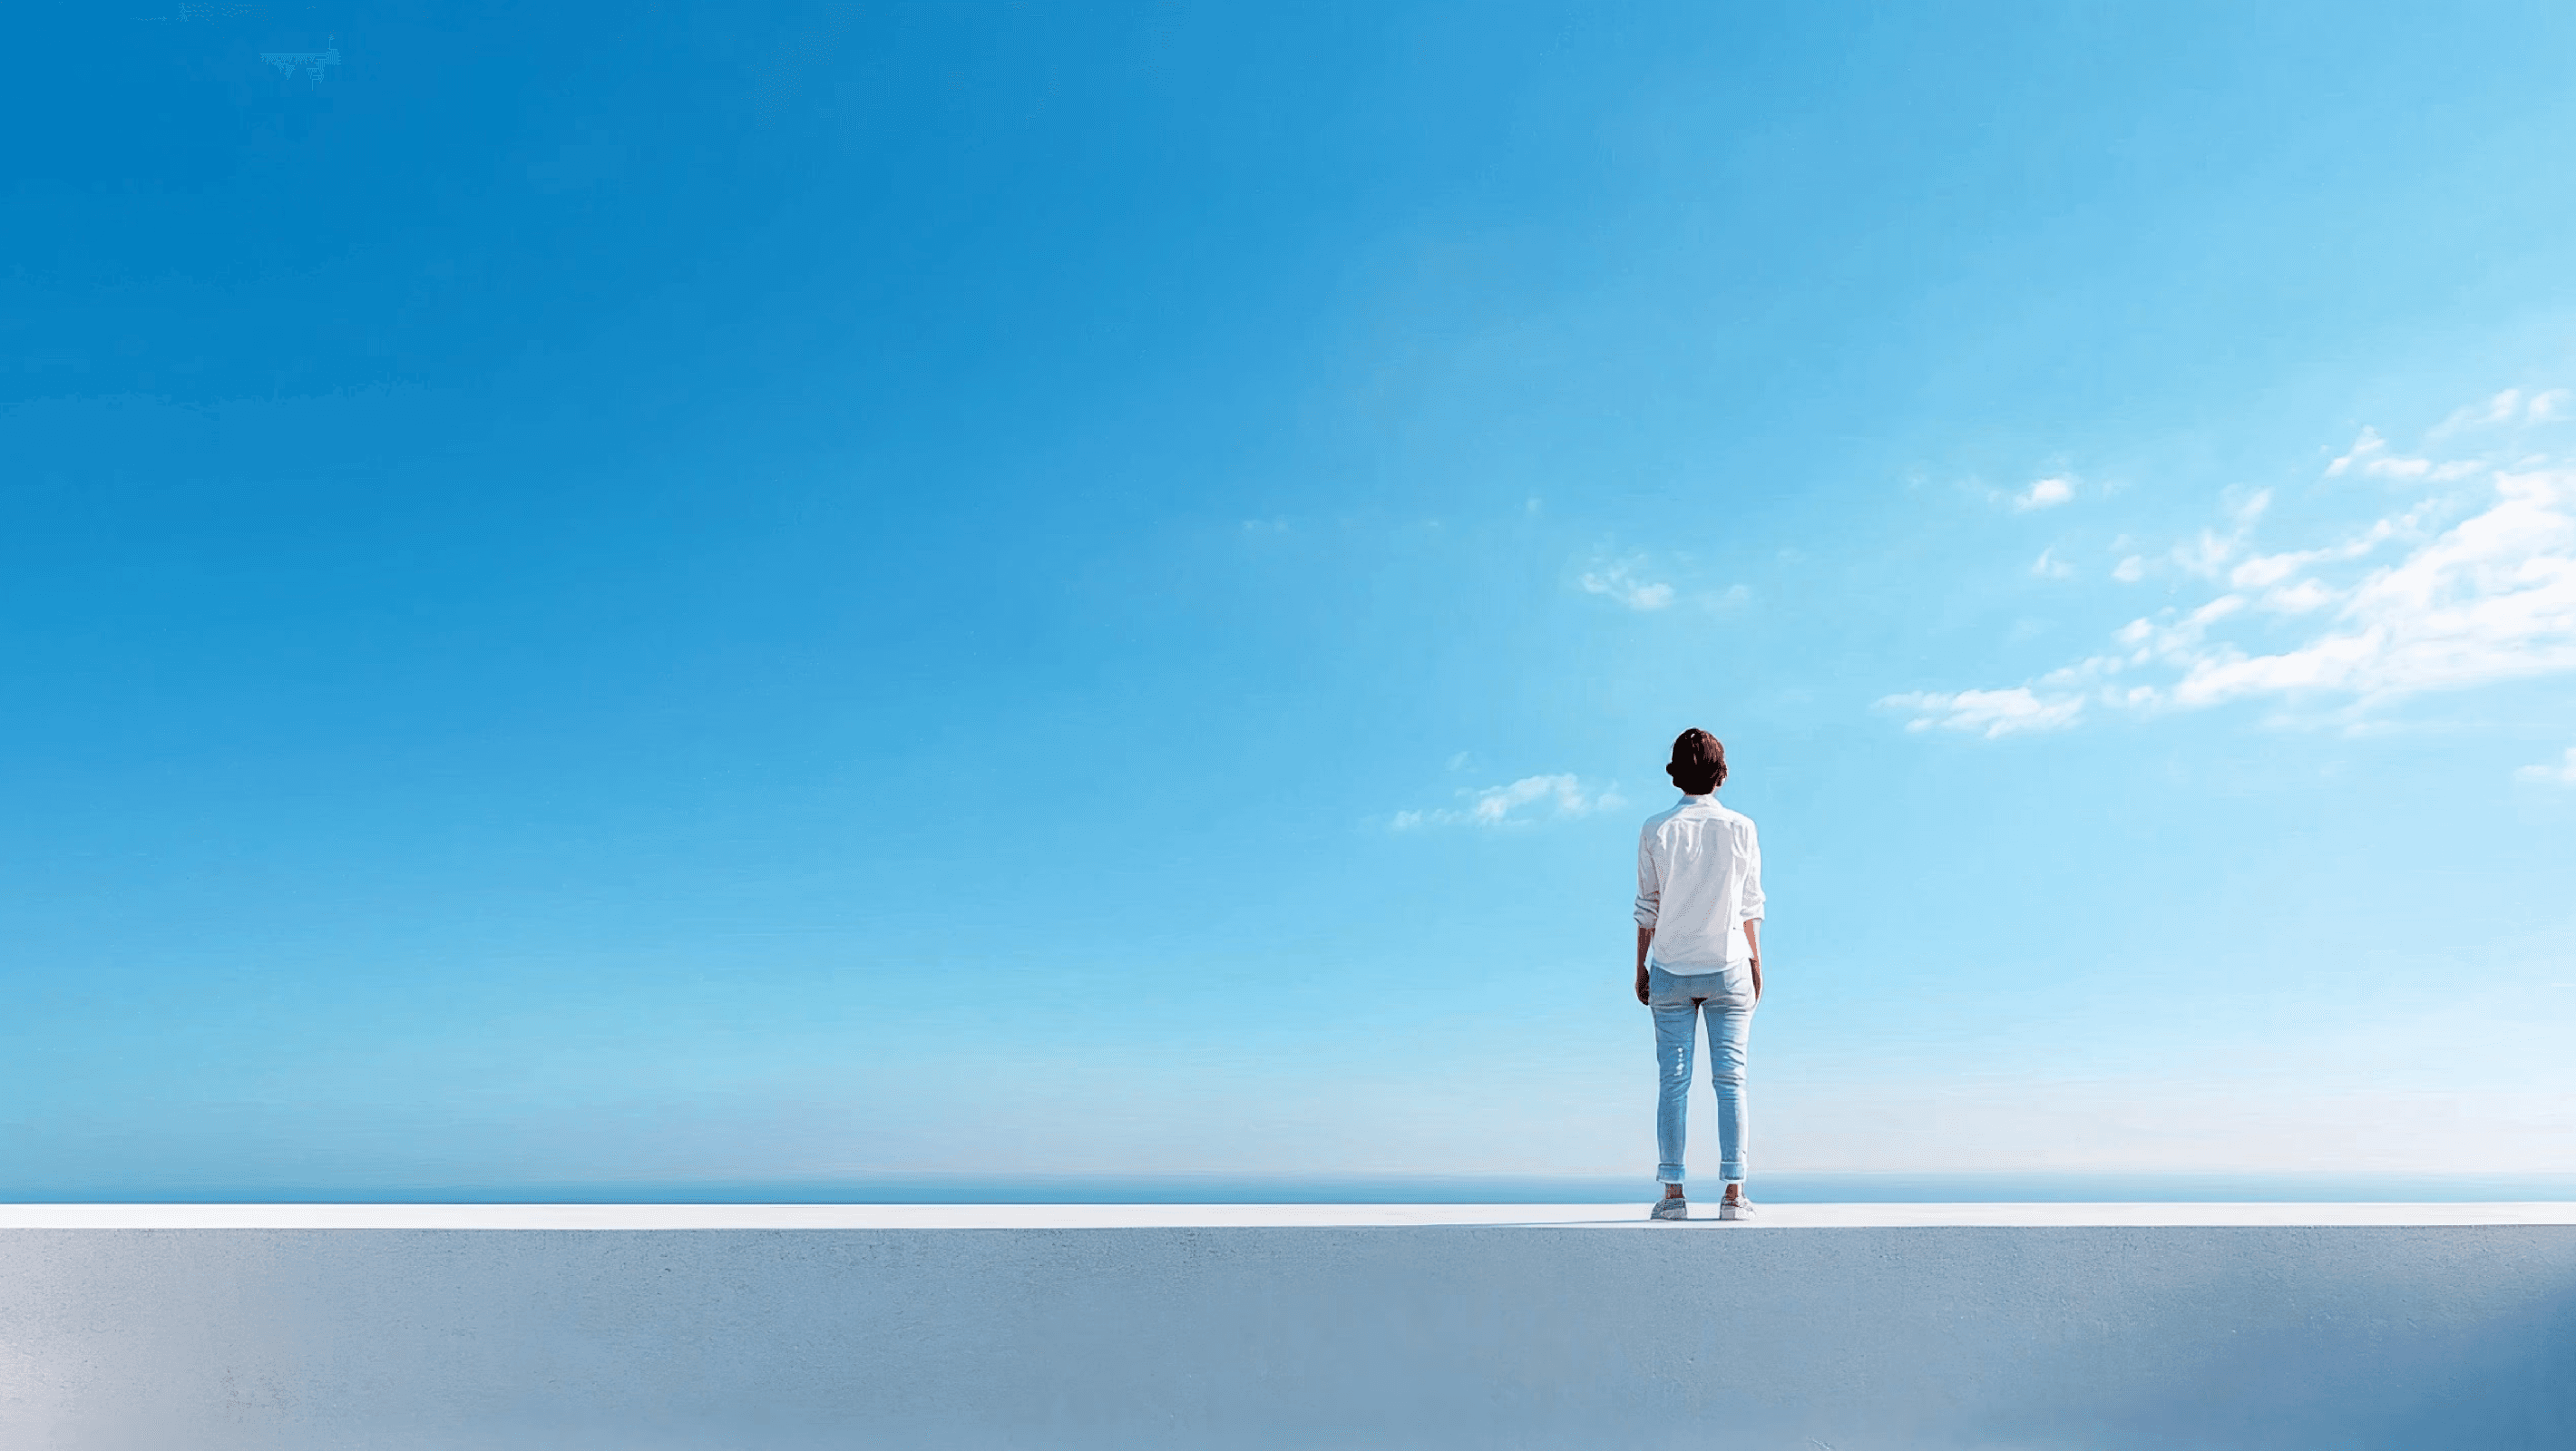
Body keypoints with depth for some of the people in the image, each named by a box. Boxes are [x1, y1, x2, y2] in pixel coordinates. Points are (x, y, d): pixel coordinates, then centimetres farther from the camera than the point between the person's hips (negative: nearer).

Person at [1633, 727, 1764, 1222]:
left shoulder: (1656, 831, -3)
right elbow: (1749, 907, 2)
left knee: (1673, 1082, 3)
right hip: (1728, 969, 0)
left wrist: (1641, 970, 7)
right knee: (1730, 1079, 3)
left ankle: (1673, 1192, 4)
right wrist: (1756, 966, 12)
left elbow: (1647, 909, -1)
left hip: (1671, 972, 0)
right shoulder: (1740, 828, -2)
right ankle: (1733, 1191, 1)